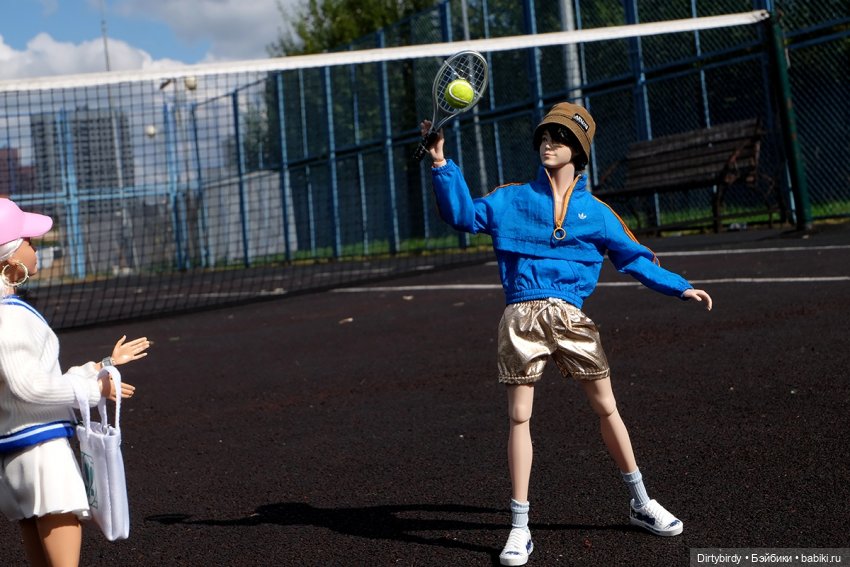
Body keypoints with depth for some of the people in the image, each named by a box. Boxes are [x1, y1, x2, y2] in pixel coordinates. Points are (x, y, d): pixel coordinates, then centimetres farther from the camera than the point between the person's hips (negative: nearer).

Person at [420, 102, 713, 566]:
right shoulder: (512, 199, 13)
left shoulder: (596, 212, 12)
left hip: (570, 315, 1)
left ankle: (639, 503, 24)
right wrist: (442, 165, -4)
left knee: (606, 407, 5)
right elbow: (463, 214, 5)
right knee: (519, 417, -1)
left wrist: (681, 288, 5)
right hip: (521, 315, -1)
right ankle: (519, 528, 9)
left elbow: (635, 259, 13)